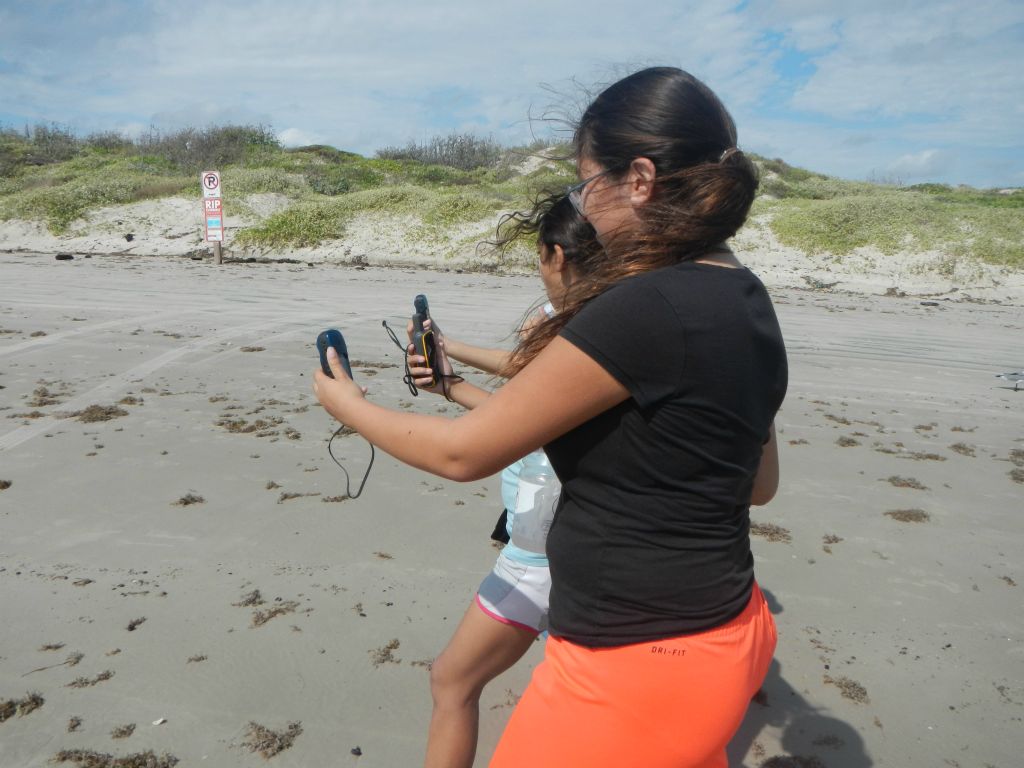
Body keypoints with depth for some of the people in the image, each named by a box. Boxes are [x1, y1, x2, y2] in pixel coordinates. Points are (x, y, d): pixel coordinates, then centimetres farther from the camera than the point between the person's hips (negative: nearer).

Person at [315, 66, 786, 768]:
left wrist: (351, 407, 0)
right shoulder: (745, 298, 1)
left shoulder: (642, 309, -26)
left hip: (641, 664, -9)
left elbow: (464, 452, -17)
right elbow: (758, 482, 12)